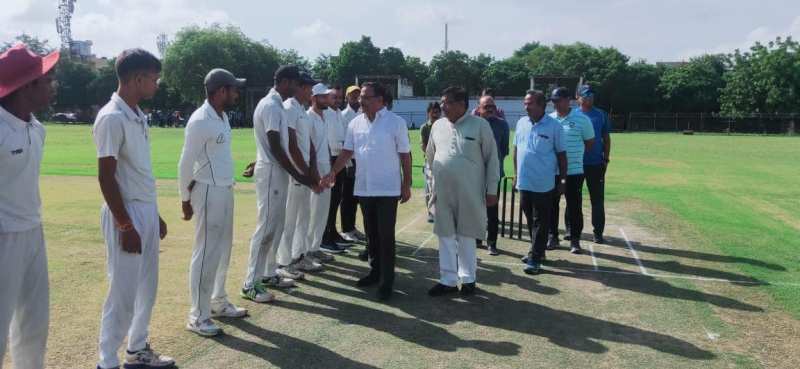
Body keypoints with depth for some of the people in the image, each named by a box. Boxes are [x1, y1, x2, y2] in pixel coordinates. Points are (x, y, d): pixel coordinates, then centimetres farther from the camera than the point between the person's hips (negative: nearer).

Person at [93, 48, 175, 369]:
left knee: (147, 286, 17)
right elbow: (106, 177, -19)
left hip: (147, 210, 9)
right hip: (126, 214, -9)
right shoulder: (112, 118, -17)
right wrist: (126, 225, -19)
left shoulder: (138, 115, 10)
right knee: (123, 293, -1)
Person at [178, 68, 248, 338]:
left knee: (223, 250, 17)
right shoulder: (200, 121, -17)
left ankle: (218, 303, 30)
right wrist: (185, 200, -10)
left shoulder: (223, 117, 10)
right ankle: (198, 316, 6)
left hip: (226, 191, 9)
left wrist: (227, 186, 10)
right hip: (209, 192, -9)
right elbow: (186, 164, -14)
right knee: (206, 254, -3)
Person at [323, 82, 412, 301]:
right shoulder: (355, 123, 6)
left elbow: (405, 155, -5)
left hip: (388, 189, -5)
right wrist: (333, 172, -6)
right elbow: (347, 152, 8)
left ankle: (387, 281, 4)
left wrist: (407, 184, -6)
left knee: (386, 235, -3)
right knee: (371, 233, 15)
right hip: (364, 188, 5)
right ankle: (375, 271, 29)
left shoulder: (396, 122, -7)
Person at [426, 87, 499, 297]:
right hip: (443, 192, 4)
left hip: (469, 192, -4)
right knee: (445, 236, 8)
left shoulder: (480, 125, -6)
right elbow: (430, 155, 18)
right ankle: (448, 280, 18)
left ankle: (468, 279, 22)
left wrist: (492, 189, -5)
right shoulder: (438, 126, 6)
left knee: (466, 236, 7)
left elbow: (491, 158, -4)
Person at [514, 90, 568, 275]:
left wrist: (563, 179, -3)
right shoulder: (521, 123, 6)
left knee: (540, 222, 2)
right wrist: (516, 174, 14)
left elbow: (561, 154, -3)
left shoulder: (554, 126, -8)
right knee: (530, 219, 15)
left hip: (544, 184, -5)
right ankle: (537, 251, 31)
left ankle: (535, 258, 6)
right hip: (524, 182, 5)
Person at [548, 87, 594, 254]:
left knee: (574, 206, 2)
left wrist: (576, 155, 7)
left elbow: (590, 141, 5)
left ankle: (574, 239, 12)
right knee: (552, 204, 9)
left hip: (574, 170, -3)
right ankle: (553, 236, 22)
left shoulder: (581, 119, -4)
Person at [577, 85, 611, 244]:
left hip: (596, 163, 0)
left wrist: (606, 159, 2)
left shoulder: (601, 115, 5)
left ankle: (598, 232, 8)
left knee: (597, 199, 2)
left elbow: (606, 138, 8)